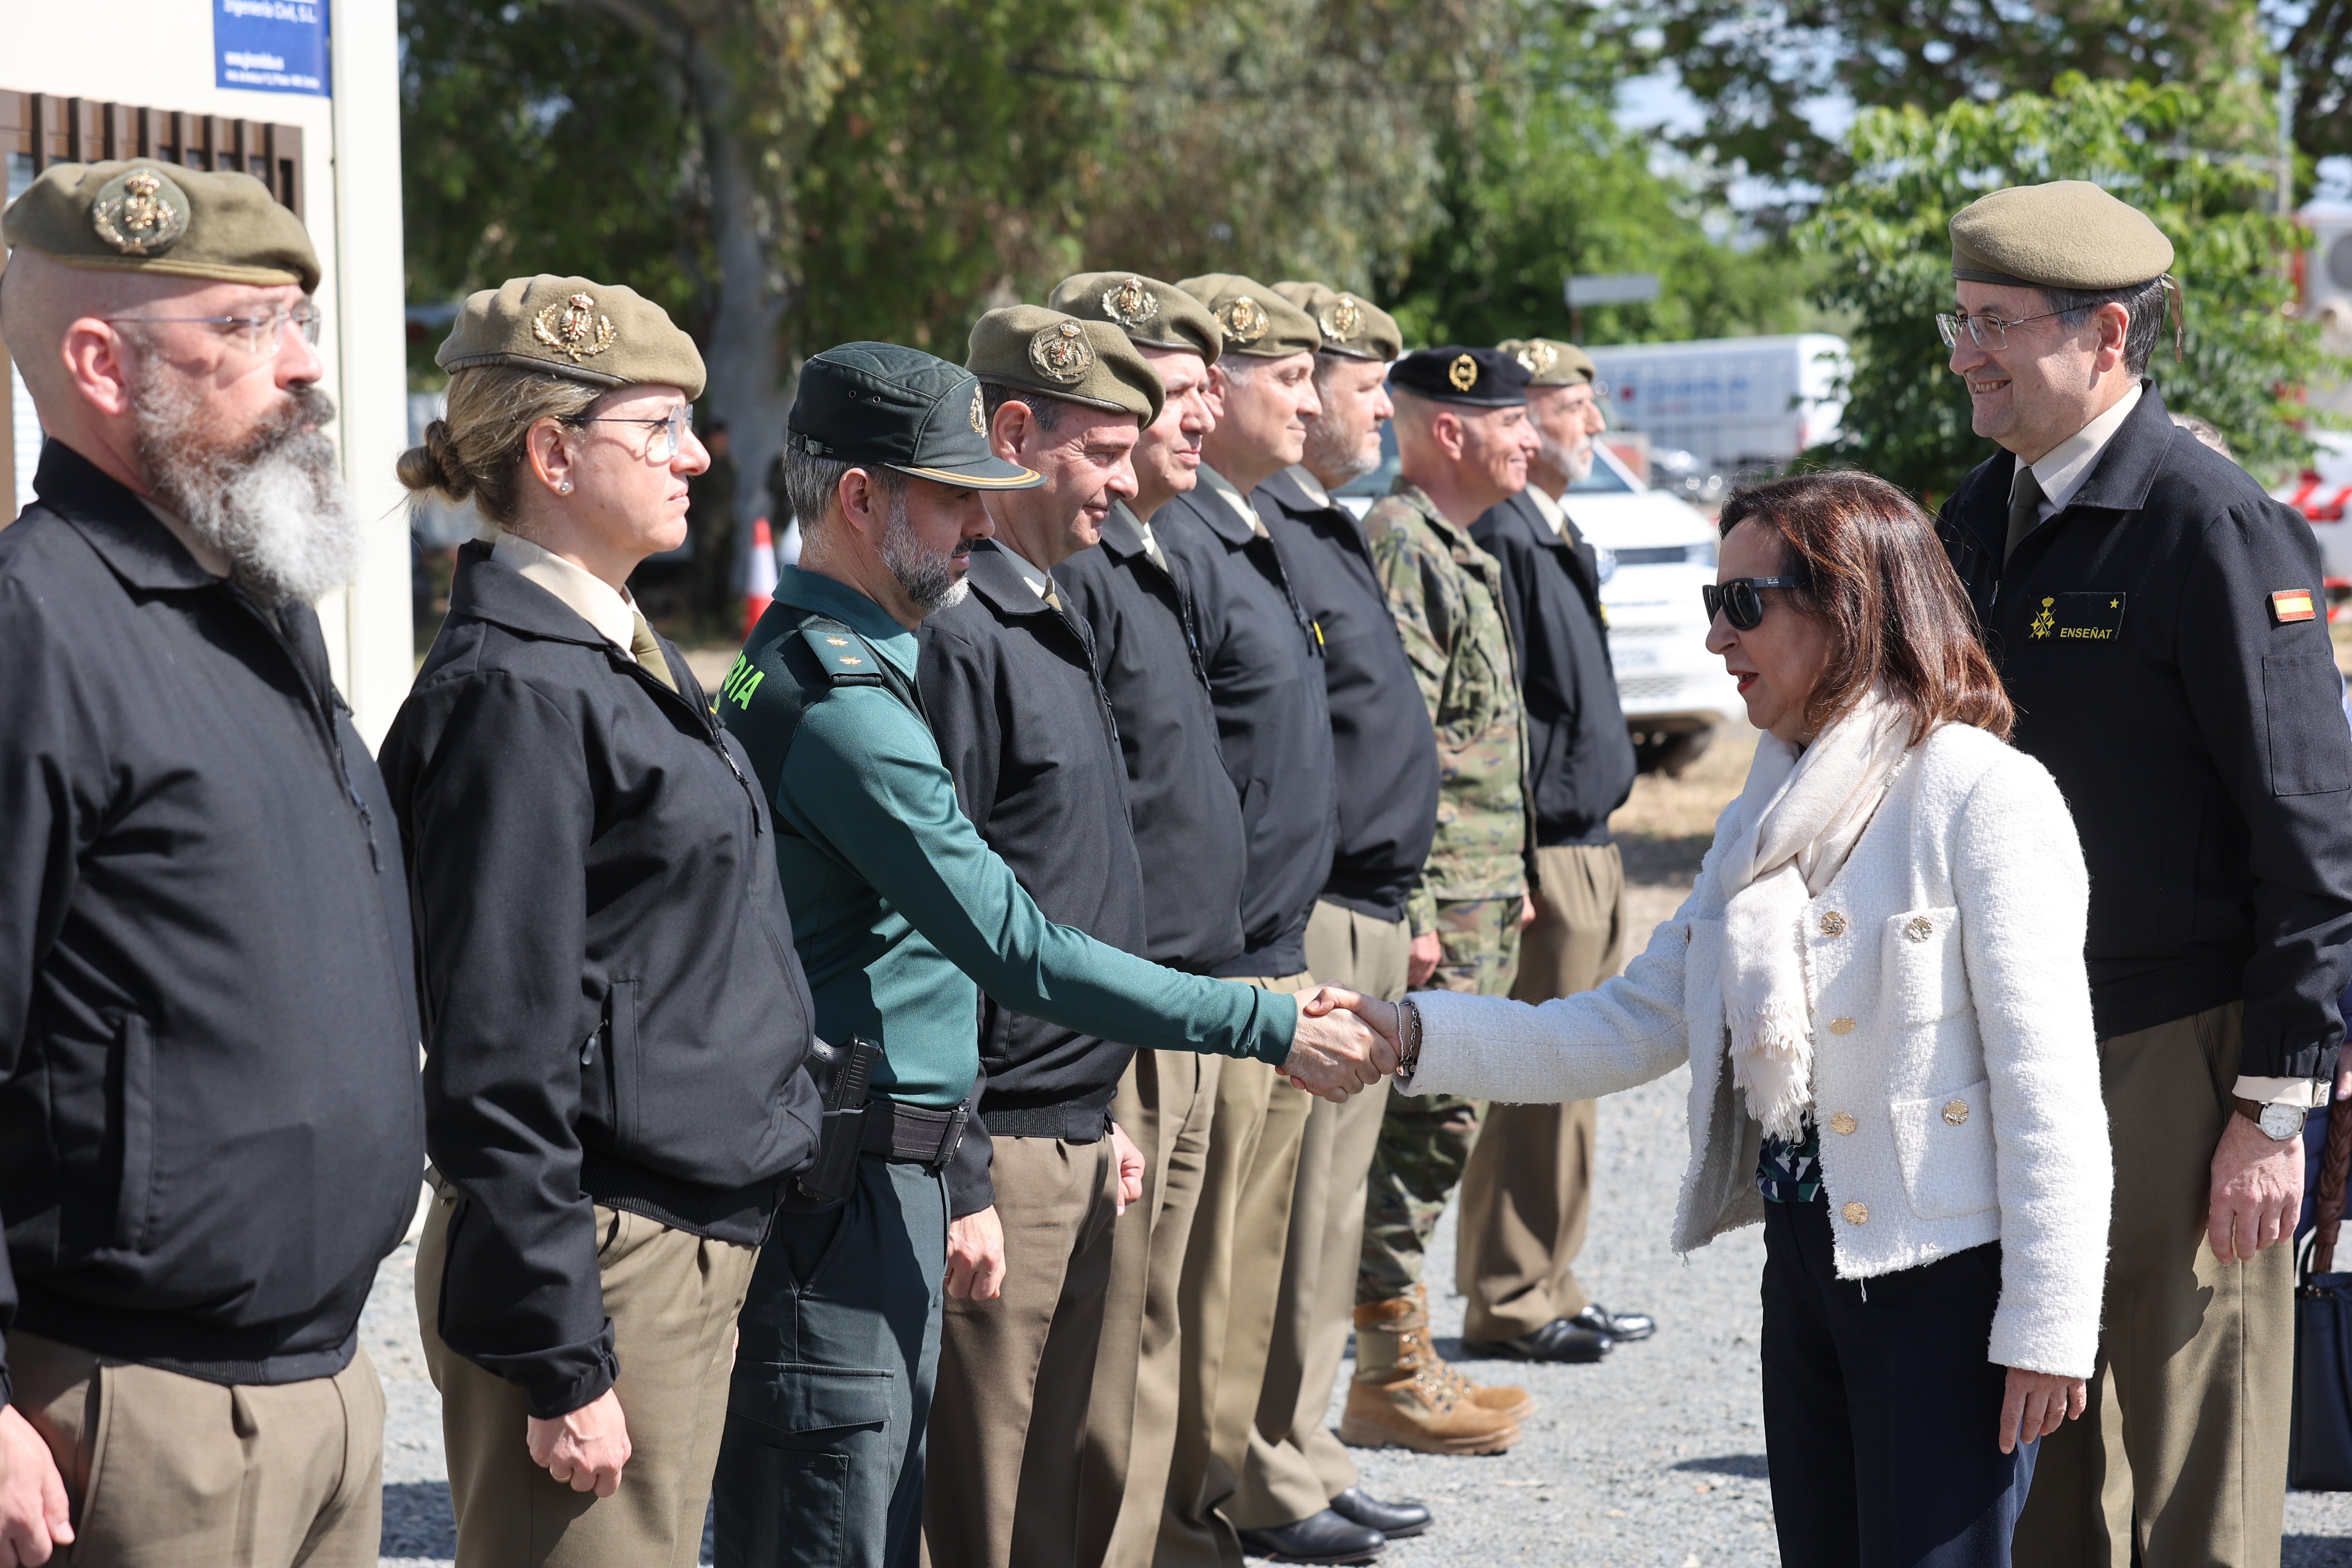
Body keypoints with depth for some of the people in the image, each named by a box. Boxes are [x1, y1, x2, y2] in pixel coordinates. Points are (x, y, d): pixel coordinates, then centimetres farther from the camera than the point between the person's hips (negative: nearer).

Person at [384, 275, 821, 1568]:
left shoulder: (626, 655, 13)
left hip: (688, 1252, 9)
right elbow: (500, 1059, -19)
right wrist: (561, 1366, -19)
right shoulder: (514, 693, -17)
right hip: (599, 1267, -9)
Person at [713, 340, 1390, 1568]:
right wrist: (1269, 1029, -18)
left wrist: (956, 1180, 20)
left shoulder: (799, 667, 17)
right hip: (835, 1191, -11)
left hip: (883, 1181, 11)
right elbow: (1017, 952, -22)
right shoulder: (839, 701, -18)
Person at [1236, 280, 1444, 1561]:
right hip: (1301, 919, -10)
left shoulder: (1326, 529, 19)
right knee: (1286, 1208, -5)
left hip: (1368, 916, 10)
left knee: (1330, 1202, 15)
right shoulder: (1250, 533, -15)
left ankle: (1304, 1460, 23)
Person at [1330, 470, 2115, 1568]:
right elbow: (1625, 1030, 12)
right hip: (1805, 1268, 8)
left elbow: (2046, 1082, -14)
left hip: (1946, 1273, -8)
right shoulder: (1763, 820, 14)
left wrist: (2045, 1324, -17)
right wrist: (1411, 1037, 1)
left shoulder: (1983, 794, -11)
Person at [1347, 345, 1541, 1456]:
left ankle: (1407, 1361, 21)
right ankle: (1390, 1380, 0)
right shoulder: (1399, 548, -15)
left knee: (1433, 1131, 13)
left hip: (1478, 901, 10)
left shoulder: (1459, 554, 19)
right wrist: (1411, 913, -23)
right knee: (1420, 1130, -6)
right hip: (1438, 905, -10)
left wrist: (1508, 878, 24)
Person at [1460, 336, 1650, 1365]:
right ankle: (1510, 1303, 2)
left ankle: (1547, 1289, 22)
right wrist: (1516, 863, -22)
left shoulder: (1557, 538, 18)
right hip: (1544, 852, -10)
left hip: (1586, 846, 10)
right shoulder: (1501, 541, -14)